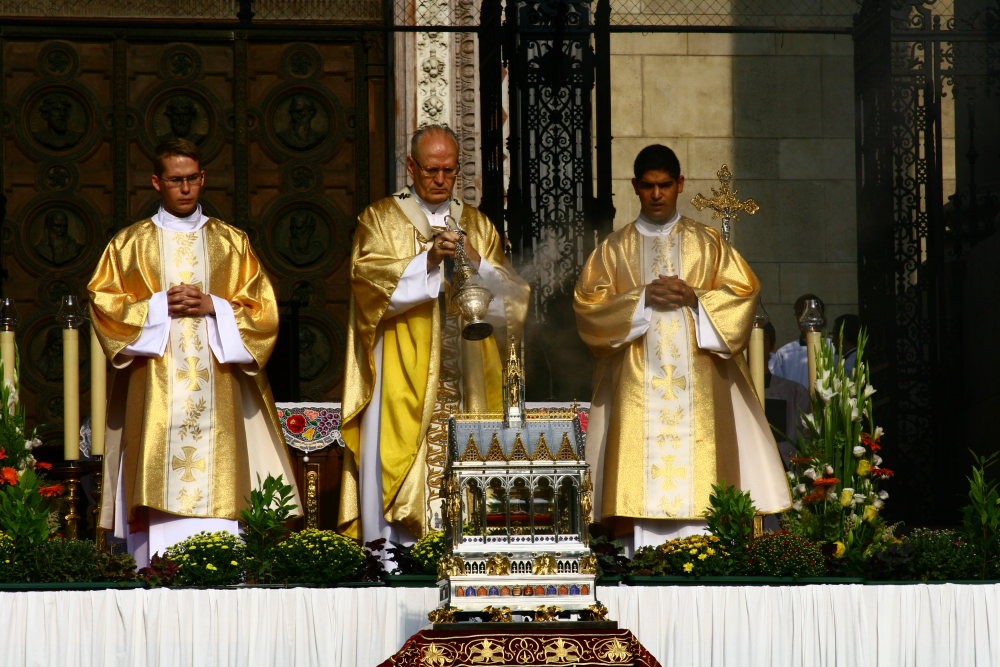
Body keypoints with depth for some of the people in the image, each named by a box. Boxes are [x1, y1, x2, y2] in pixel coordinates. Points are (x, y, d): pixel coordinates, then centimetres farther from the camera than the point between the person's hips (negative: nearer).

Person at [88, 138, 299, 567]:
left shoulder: (232, 242, 14)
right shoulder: (130, 243, 11)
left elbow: (262, 311, 8)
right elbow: (103, 306, 3)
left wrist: (213, 306, -8)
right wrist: (160, 306, -9)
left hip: (218, 391, 1)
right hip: (156, 392, -1)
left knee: (218, 483, -8)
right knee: (161, 480, -9)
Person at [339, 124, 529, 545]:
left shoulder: (478, 225, 18)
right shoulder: (380, 219, 8)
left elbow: (508, 293, 9)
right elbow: (369, 275, -10)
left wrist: (477, 263, -11)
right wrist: (428, 261, -22)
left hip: (466, 379, 3)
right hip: (402, 376, -3)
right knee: (399, 455, -11)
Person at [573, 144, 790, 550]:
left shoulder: (707, 243, 14)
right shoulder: (614, 249, 13)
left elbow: (744, 291, 6)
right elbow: (588, 304, 3)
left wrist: (695, 299, -9)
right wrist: (642, 298, -10)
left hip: (697, 380, 0)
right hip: (637, 383, 0)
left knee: (697, 468, -9)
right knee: (642, 467, -9)